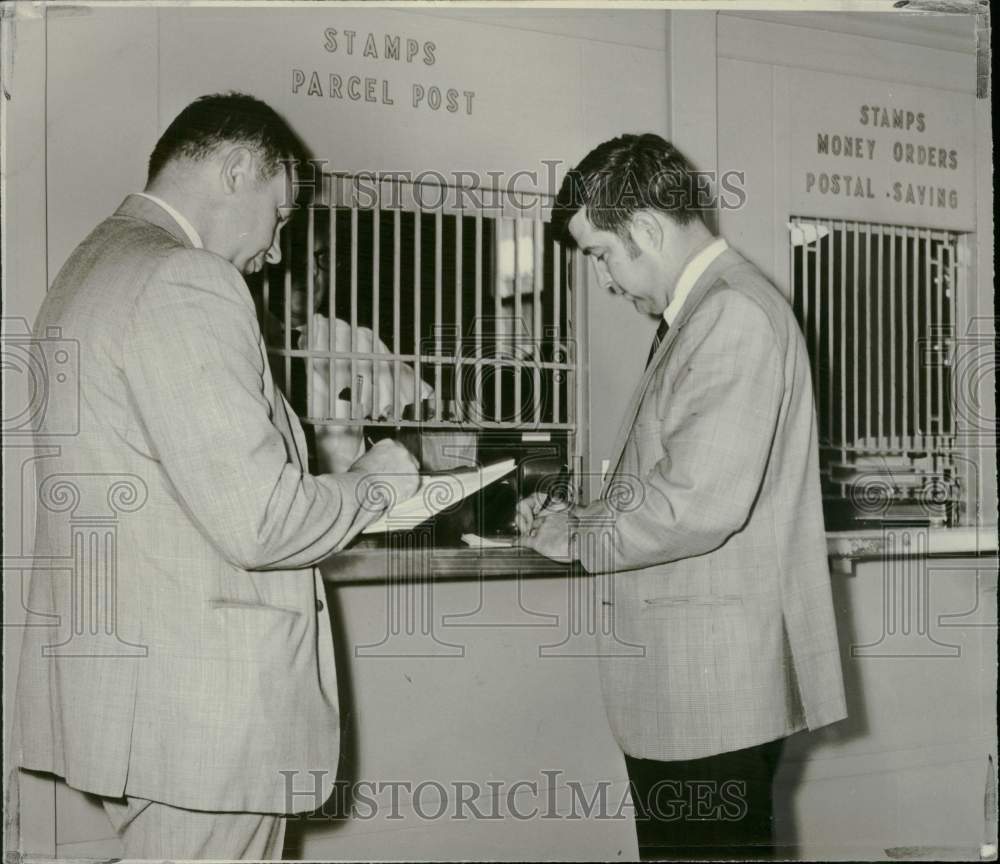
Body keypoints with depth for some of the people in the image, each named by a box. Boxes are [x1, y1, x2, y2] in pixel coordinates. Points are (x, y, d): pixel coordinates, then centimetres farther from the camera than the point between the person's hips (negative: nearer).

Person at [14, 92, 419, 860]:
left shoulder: (92, 267, 14)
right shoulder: (185, 281, -18)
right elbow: (256, 521, -23)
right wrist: (374, 483, -5)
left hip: (127, 678, 10)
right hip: (203, 706, -10)